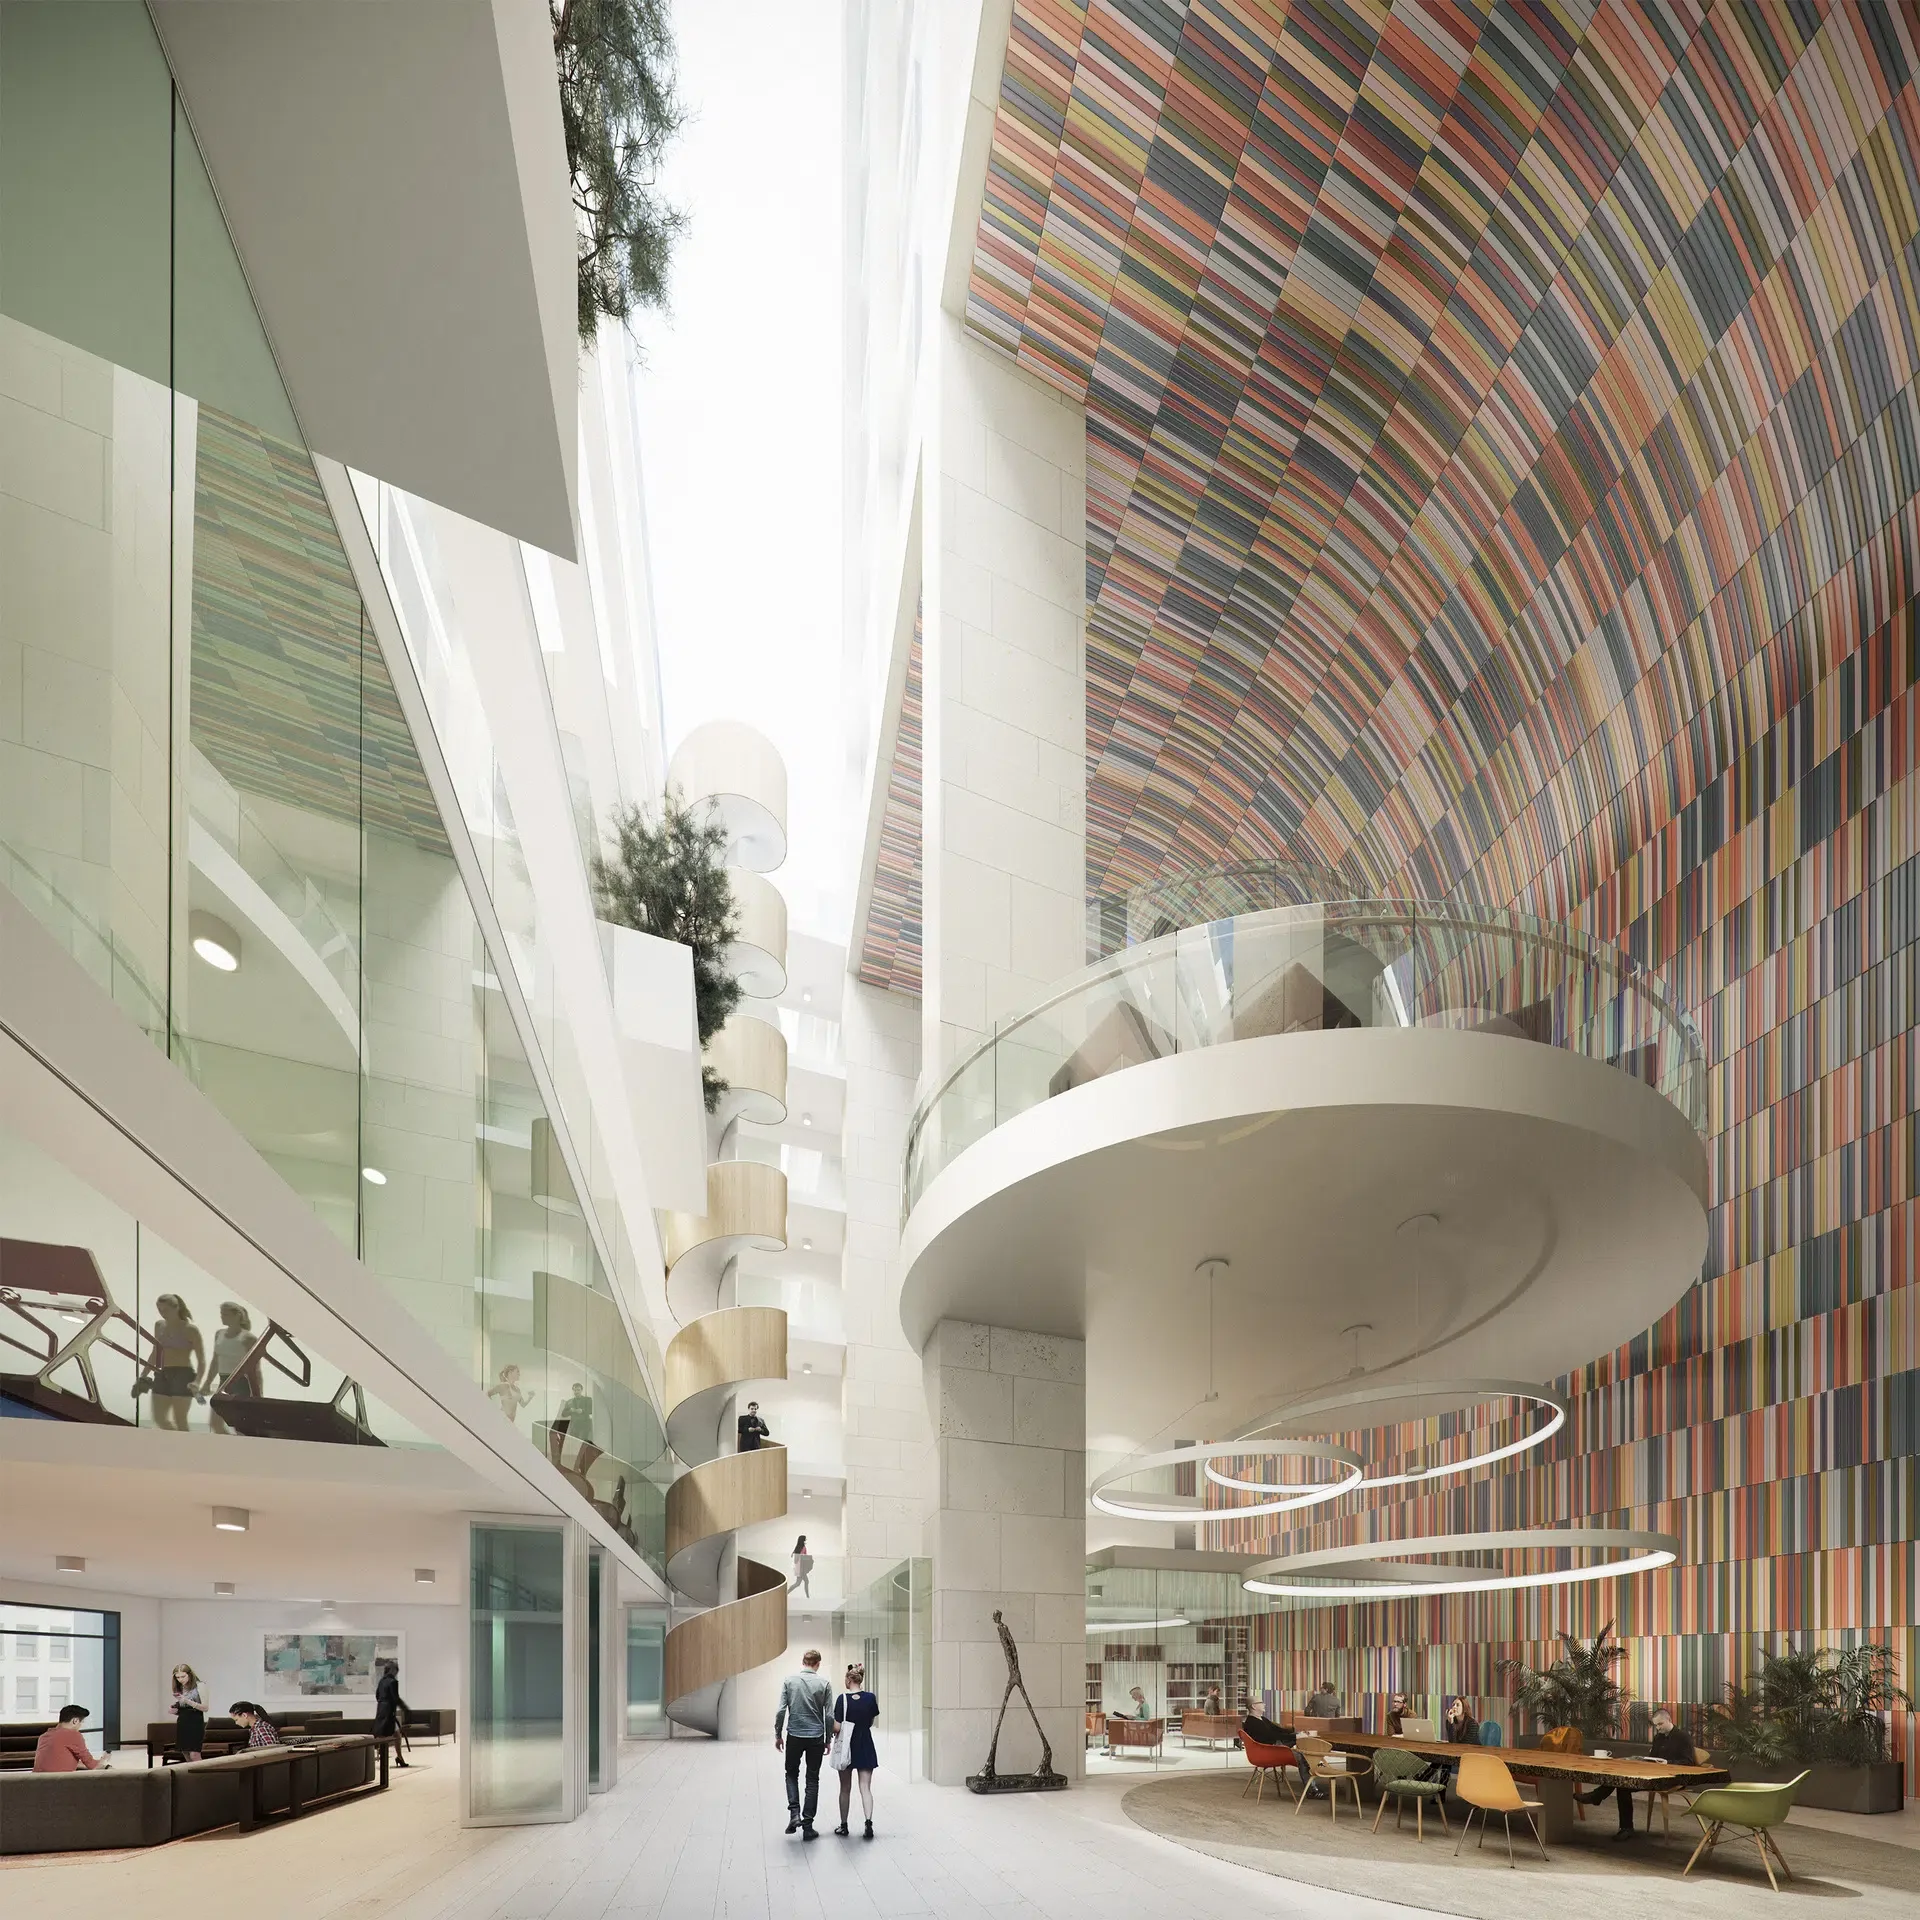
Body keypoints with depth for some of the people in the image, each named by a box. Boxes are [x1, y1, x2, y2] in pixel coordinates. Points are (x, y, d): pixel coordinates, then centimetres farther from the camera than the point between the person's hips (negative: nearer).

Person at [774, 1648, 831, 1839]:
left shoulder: (790, 1680, -4)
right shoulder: (824, 1684, -4)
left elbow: (781, 1710, -6)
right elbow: (829, 1715, -1)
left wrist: (778, 1734, 5)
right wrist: (828, 1740, 10)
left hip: (794, 1736, 0)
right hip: (816, 1737, 0)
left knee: (792, 1773, 19)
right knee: (812, 1779, 9)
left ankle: (794, 1813, 0)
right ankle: (807, 1826, 7)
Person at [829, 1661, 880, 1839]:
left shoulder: (843, 1699, -14)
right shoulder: (870, 1698, -5)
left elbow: (837, 1727, -15)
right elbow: (871, 1722, 5)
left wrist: (832, 1731, 5)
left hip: (847, 1747, -2)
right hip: (865, 1747, 2)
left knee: (845, 1789, 13)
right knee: (865, 1788, 2)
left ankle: (844, 1826, 21)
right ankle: (869, 1822, -16)